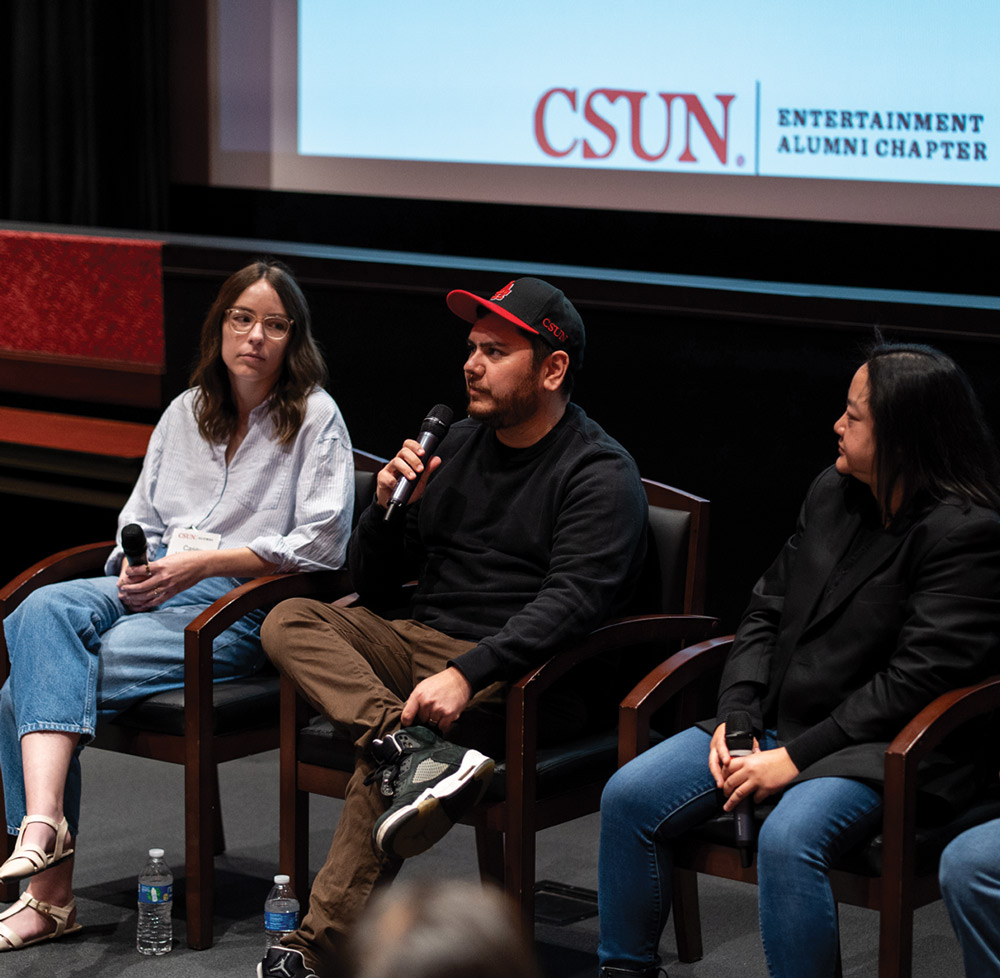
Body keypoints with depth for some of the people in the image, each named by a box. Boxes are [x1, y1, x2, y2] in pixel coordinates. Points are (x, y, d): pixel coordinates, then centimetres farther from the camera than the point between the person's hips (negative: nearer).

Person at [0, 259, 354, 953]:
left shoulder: (316, 417, 3)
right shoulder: (186, 413, 21)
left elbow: (321, 544, -6)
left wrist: (201, 563, -12)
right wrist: (135, 566, -3)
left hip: (240, 612, -6)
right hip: (152, 591, 6)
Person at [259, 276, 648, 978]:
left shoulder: (601, 474, -5)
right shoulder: (458, 445, 15)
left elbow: (571, 603, -21)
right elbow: (371, 582, 18)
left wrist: (467, 673, -33)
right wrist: (388, 506, -3)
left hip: (519, 678, -7)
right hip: (420, 642, 7)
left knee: (380, 761, -30)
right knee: (290, 621, -16)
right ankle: (416, 753, -35)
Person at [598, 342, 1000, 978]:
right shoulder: (832, 494, 10)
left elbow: (919, 676, -19)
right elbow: (768, 609, 16)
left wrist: (796, 756, -20)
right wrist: (736, 715, -1)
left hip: (875, 750, -7)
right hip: (776, 724, 7)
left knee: (789, 836, -36)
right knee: (629, 797, -7)